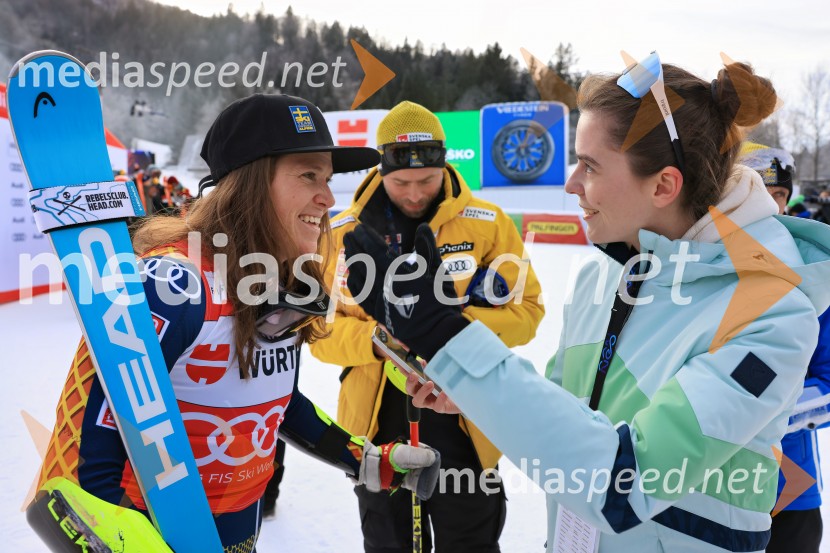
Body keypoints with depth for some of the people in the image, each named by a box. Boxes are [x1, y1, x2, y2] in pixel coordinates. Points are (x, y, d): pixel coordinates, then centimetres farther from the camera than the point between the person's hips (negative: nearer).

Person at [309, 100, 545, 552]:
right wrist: (375, 340, -22)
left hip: (463, 421, -1)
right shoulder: (342, 231, -4)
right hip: (376, 423, 2)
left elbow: (526, 310, -6)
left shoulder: (488, 223, -7)